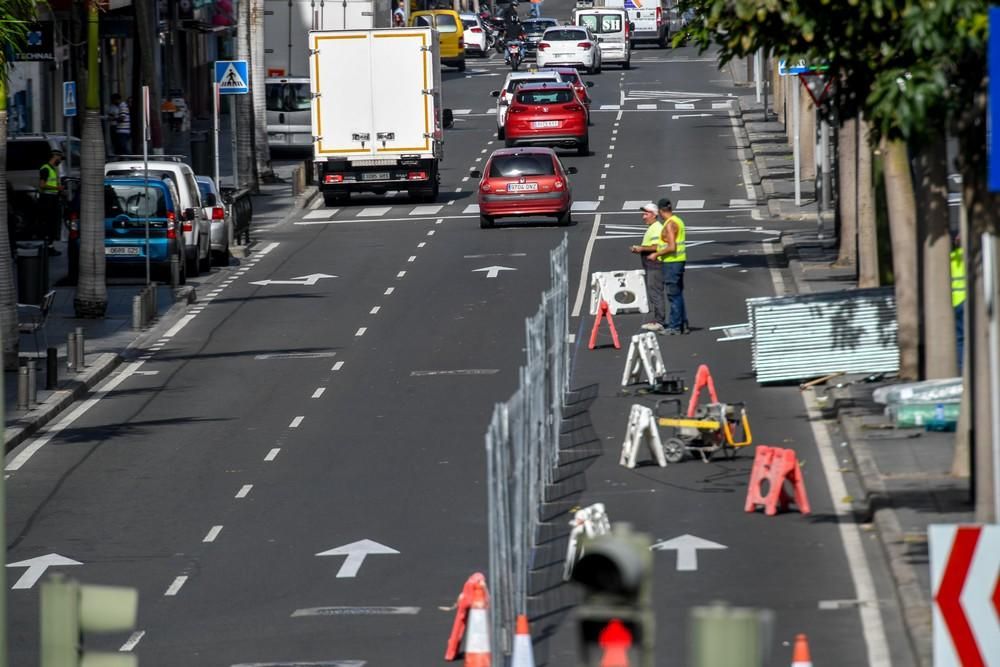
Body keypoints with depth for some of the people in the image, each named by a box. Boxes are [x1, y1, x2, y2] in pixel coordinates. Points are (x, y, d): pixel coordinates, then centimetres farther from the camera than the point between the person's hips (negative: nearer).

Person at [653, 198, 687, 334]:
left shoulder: (669, 225, -17)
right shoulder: (678, 221, 13)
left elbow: (672, 247, -23)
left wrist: (656, 254, -12)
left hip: (671, 262, -10)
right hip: (680, 260, 10)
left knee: (673, 295, -6)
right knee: (678, 294, 15)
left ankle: (674, 327, -4)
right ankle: (683, 325, 18)